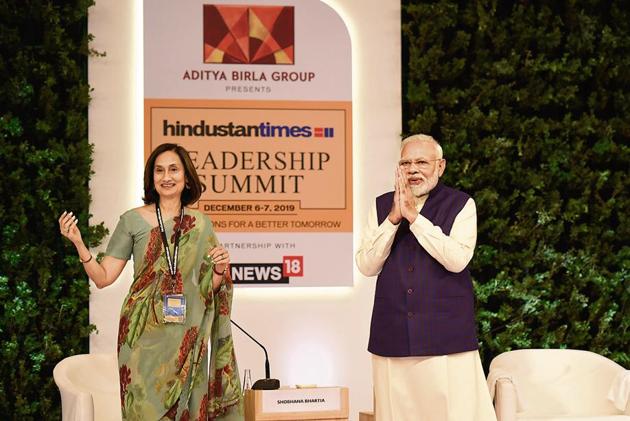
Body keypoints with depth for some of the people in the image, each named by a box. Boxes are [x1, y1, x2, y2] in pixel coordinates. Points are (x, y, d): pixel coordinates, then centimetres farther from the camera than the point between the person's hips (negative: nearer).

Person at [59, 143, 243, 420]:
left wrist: (219, 270, -7)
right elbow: (103, 278, -1)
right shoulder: (132, 220, 1)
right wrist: (79, 244, -14)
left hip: (188, 338, 2)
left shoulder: (201, 225, 6)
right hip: (145, 335, -2)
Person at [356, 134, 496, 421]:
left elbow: (457, 259, -13)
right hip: (393, 337, 3)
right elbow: (367, 266, 1)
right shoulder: (381, 206, 11)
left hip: (446, 337, -3)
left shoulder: (460, 204, 2)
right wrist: (393, 218, -10)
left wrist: (414, 216, -15)